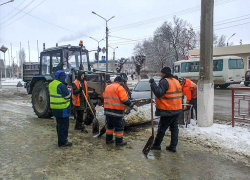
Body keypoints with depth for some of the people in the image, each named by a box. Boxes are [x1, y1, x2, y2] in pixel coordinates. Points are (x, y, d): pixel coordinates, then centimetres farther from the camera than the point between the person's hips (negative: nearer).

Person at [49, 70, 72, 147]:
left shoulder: (51, 84, 9)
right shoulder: (61, 85, -21)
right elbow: (68, 96, -18)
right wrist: (69, 90, 1)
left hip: (55, 108, 9)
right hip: (62, 109, -9)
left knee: (59, 124, 20)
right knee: (64, 125, 0)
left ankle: (61, 139, 33)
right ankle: (62, 142, 7)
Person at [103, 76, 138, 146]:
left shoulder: (107, 87, 13)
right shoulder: (119, 88, -11)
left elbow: (104, 97, 20)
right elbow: (125, 100, -16)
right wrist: (133, 106, -9)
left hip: (107, 110, 8)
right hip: (116, 111, -7)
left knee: (109, 125, 20)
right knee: (119, 126, 4)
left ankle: (108, 140, 26)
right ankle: (119, 141, 11)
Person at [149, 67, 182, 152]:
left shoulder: (164, 81, -14)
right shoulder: (176, 81, 15)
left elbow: (158, 93, -24)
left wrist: (153, 84, -18)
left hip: (167, 110, -8)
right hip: (177, 110, 8)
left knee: (162, 128, 3)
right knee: (174, 128, 12)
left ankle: (156, 145, 15)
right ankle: (173, 146, 17)